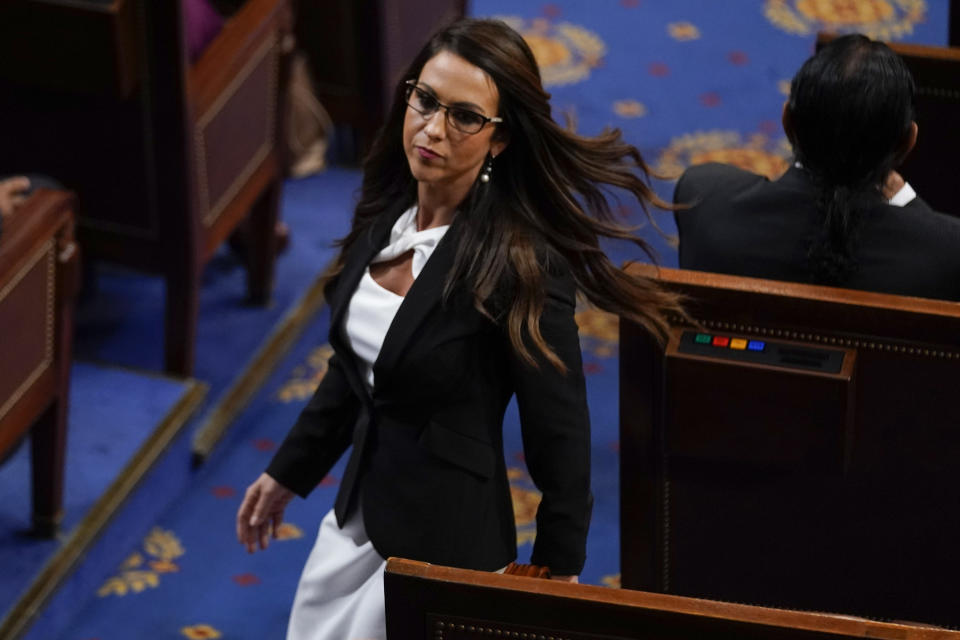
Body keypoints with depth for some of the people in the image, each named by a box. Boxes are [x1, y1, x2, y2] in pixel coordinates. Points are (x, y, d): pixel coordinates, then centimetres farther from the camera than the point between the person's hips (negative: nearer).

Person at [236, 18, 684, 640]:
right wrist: (288, 473, 21)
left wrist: (556, 574, -8)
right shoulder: (386, 212, -2)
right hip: (357, 517, 8)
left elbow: (559, 440, -15)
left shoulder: (519, 265, -24)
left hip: (442, 542, -8)